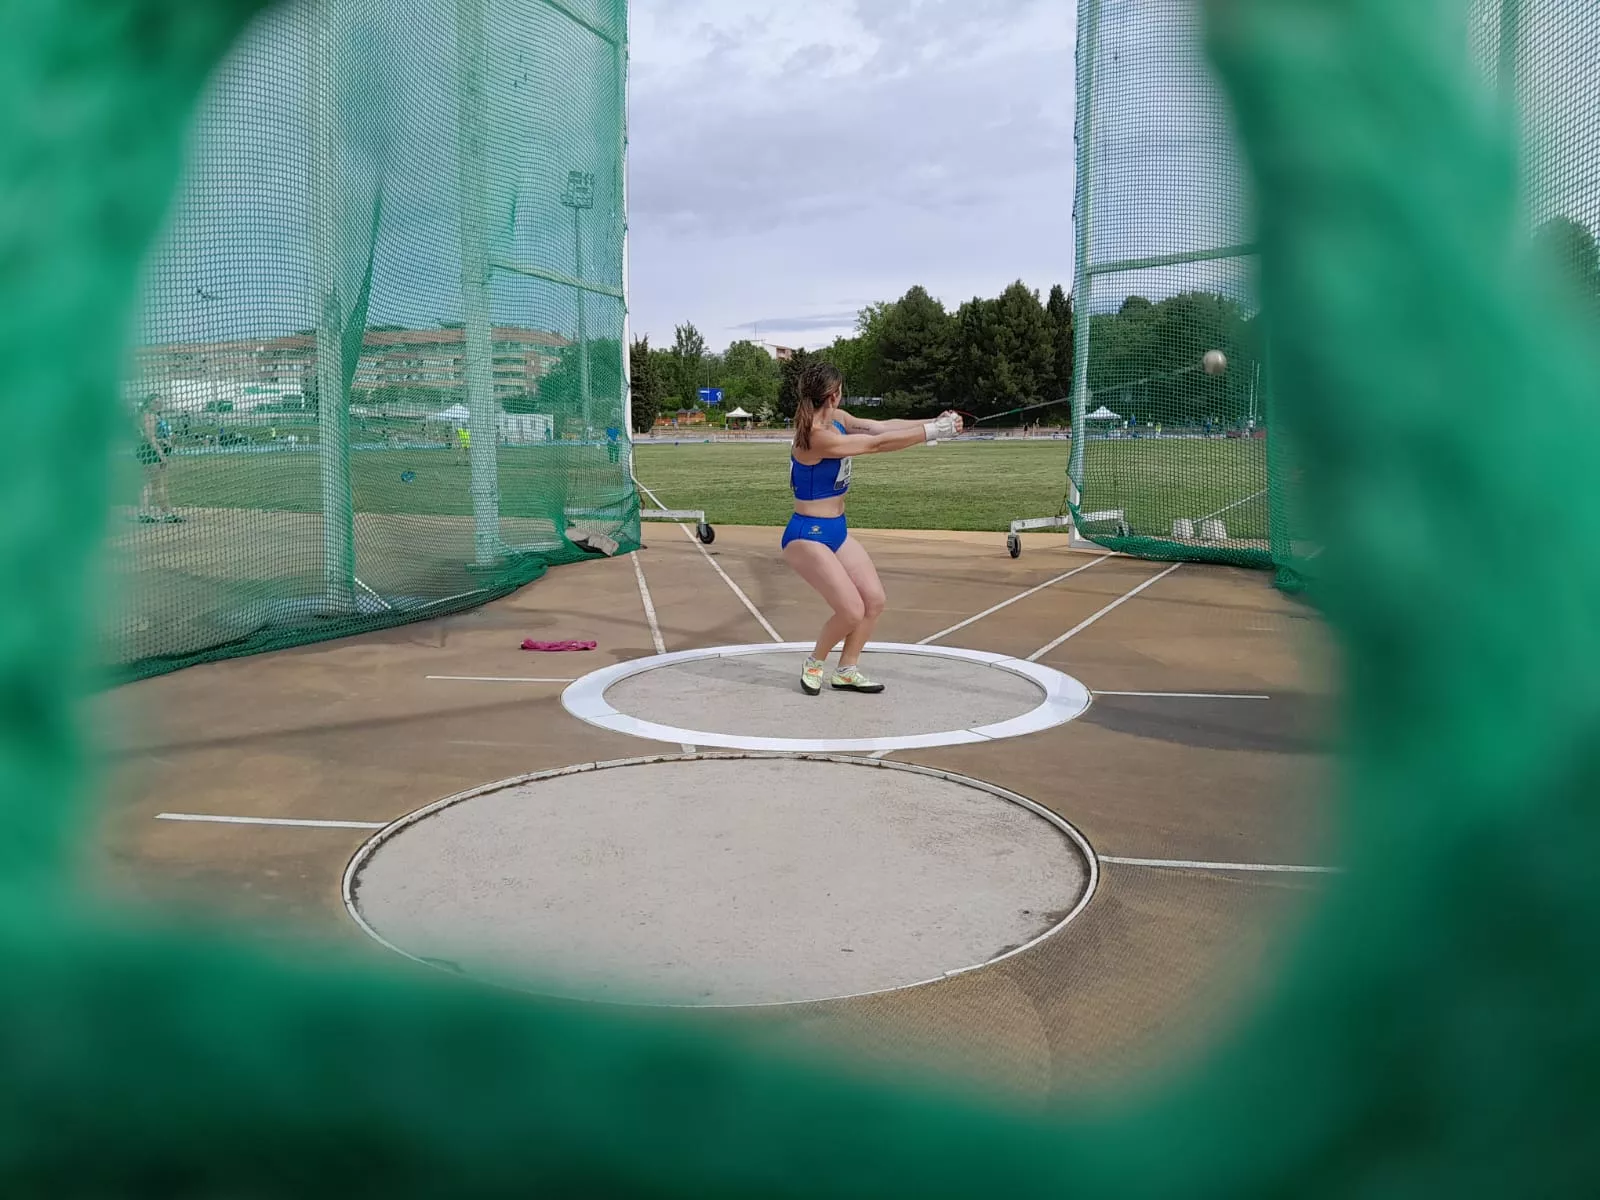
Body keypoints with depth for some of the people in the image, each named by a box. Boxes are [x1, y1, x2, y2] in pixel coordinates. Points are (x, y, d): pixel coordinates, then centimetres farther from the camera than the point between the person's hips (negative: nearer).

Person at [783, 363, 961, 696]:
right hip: (807, 536, -9)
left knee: (874, 600, 6)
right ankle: (814, 664, 13)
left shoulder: (838, 419, 1)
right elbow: (877, 444, -25)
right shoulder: (817, 438, -27)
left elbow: (881, 427, 0)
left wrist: (934, 423, -10)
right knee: (852, 611, -14)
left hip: (836, 530, 10)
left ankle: (847, 671, 22)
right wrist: (933, 431, -20)